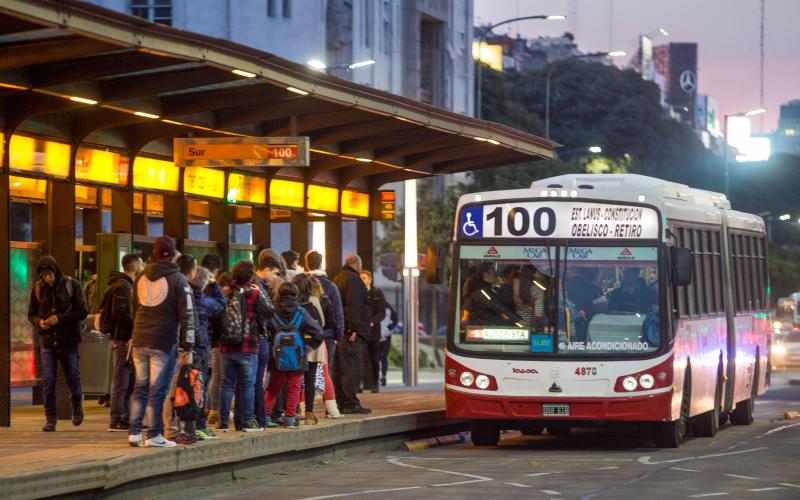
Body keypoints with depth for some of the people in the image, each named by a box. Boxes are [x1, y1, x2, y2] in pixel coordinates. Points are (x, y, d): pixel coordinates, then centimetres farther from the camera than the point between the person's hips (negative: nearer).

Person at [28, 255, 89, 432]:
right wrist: (39, 322, -12)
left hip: (69, 341, -2)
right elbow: (31, 313, 11)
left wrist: (60, 318, -20)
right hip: (48, 341, 2)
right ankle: (50, 419, 2)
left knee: (73, 379, 6)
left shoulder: (71, 285, -6)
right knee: (48, 381, -6)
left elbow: (82, 311, -8)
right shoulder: (38, 288, 2)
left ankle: (77, 407, 36)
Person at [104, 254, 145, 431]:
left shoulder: (128, 285, 19)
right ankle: (117, 420, -5)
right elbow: (118, 314, -22)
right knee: (121, 381, -7)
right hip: (122, 338, -10)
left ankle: (126, 418, 18)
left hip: (127, 338, 10)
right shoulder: (122, 286, -13)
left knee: (130, 381, 13)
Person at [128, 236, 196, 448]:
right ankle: (154, 435, -1)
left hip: (139, 341, 5)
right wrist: (187, 344, -5)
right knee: (158, 389, -2)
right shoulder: (177, 279, -6)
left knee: (140, 387, 13)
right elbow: (186, 314, -8)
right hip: (164, 342, -5)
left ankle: (134, 432, 11)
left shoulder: (141, 278, 11)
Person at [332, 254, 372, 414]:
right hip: (351, 331, -9)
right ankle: (350, 403, -12)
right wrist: (354, 328, -21)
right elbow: (353, 305, -20)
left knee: (339, 367, 11)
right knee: (352, 366, -9)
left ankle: (340, 402, 14)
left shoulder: (337, 279, 20)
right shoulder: (353, 279, -9)